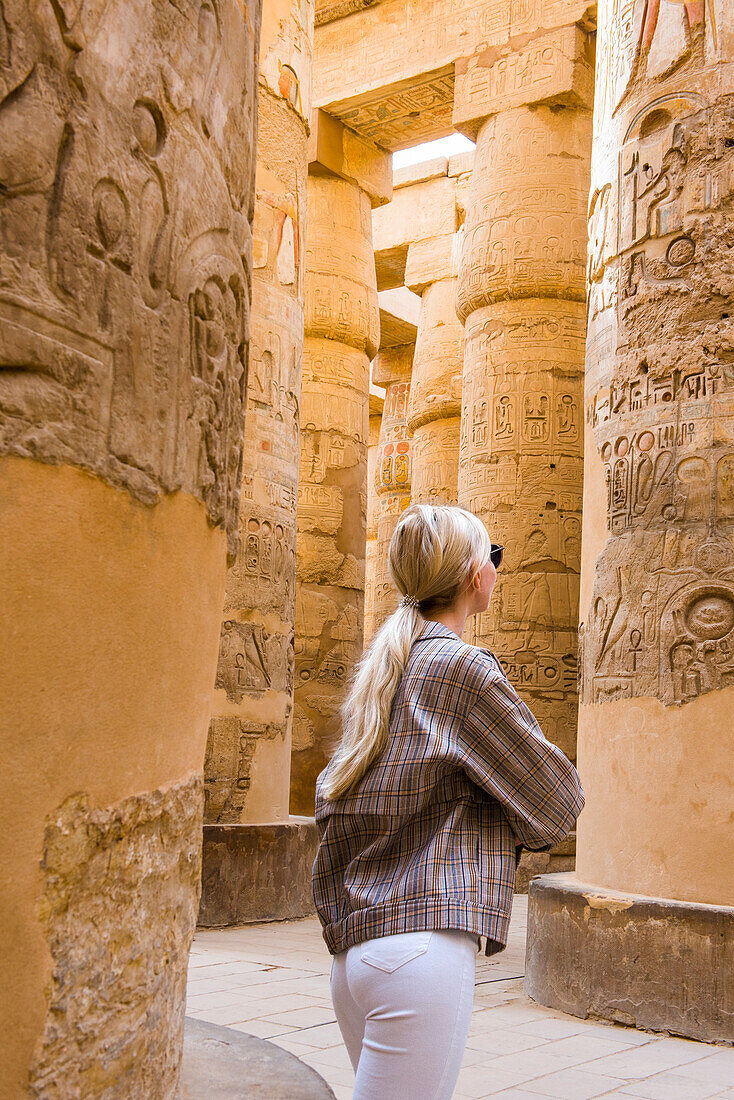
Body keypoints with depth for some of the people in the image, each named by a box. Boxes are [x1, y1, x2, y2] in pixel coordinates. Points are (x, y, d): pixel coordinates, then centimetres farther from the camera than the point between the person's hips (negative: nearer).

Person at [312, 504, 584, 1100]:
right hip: (424, 942, -9)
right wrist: (530, 827, 17)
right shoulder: (462, 667, -9)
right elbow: (558, 800, -4)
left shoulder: (384, 667, 15)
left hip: (356, 948, 9)